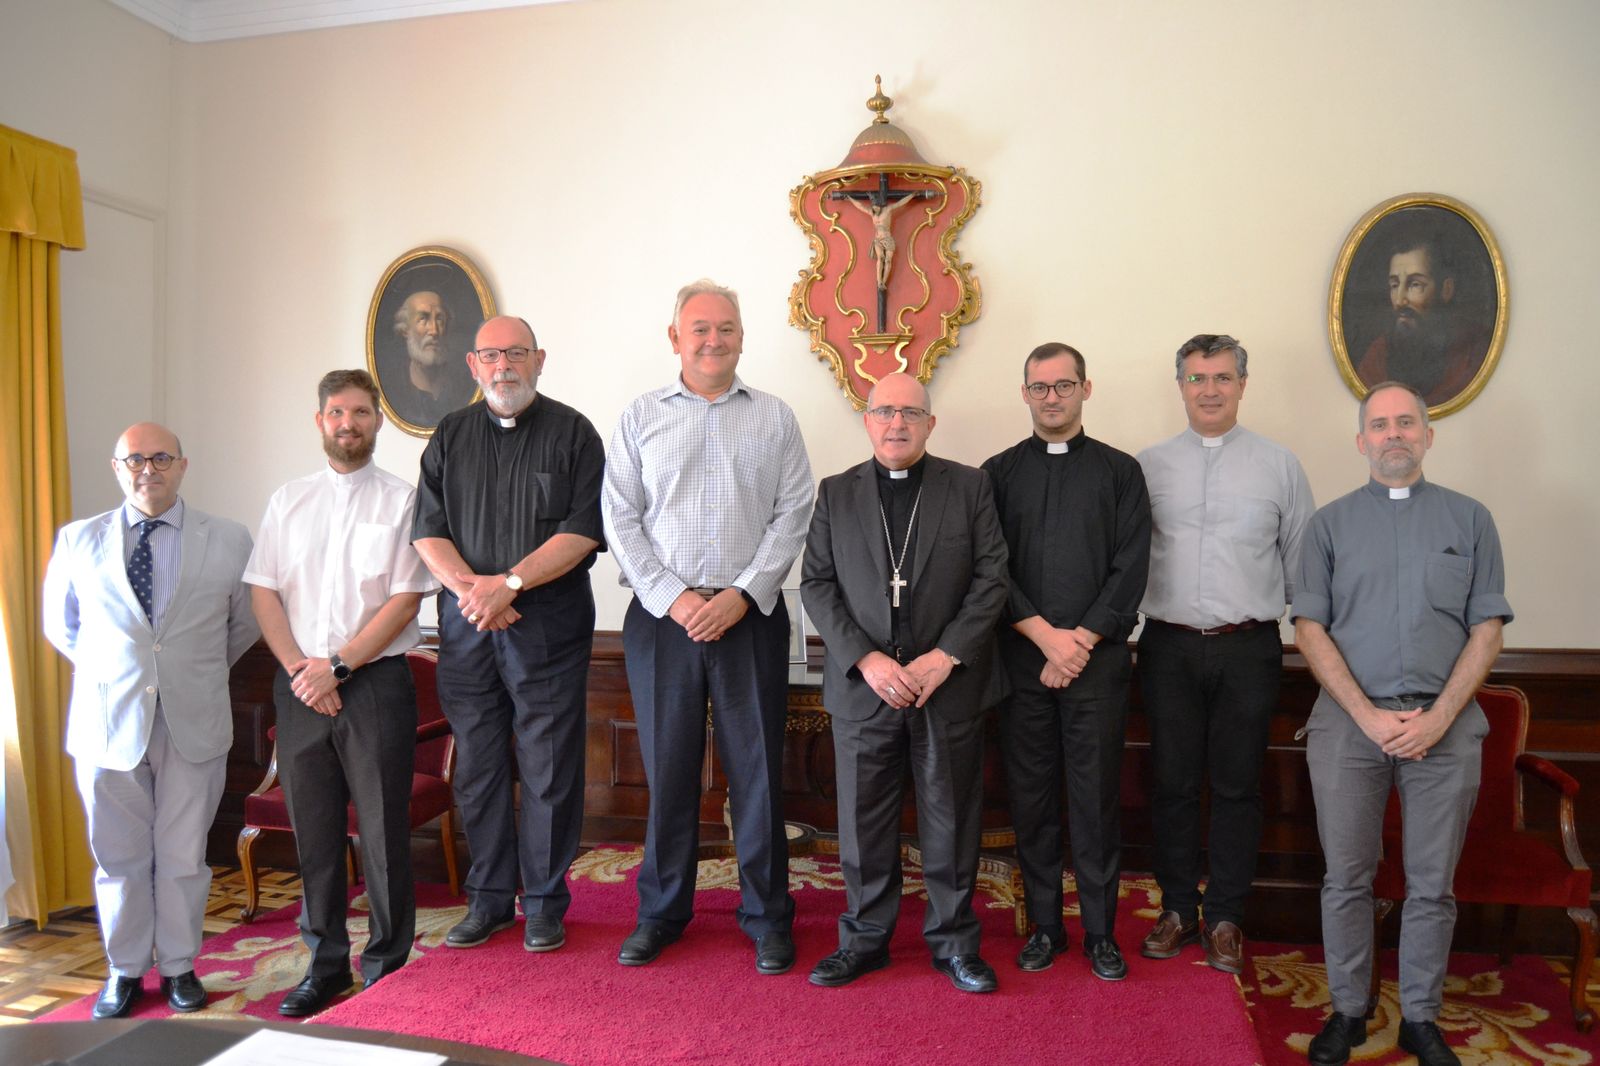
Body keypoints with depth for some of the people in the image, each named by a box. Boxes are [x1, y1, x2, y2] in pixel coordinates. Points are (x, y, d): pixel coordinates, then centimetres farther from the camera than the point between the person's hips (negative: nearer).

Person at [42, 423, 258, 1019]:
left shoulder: (228, 541, -1)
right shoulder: (77, 541, 3)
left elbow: (244, 626, 11)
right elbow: (60, 625, 16)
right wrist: (108, 673, 14)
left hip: (194, 723, -1)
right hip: (108, 723, 1)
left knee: (183, 857, 9)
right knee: (119, 857, 12)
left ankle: (178, 967, 26)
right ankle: (125, 970, 29)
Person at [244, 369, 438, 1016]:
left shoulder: (402, 501, 1)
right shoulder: (288, 501, 12)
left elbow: (405, 599, -7)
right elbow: (263, 592, 6)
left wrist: (337, 666, -12)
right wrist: (299, 669, -7)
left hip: (375, 681, -3)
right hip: (300, 687, 4)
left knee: (383, 828, 0)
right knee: (313, 828, 10)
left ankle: (387, 967, 13)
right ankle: (325, 964, 23)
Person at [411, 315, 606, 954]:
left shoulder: (572, 432, 2)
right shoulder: (451, 436, 12)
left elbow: (584, 529, -8)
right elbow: (427, 530, 7)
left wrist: (509, 582, -16)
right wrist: (468, 586, -12)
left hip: (550, 620, -3)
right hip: (465, 621, 3)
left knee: (549, 767, 1)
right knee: (477, 764, 9)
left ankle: (545, 902, 15)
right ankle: (489, 898, 22)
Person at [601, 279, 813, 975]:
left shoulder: (774, 417, 8)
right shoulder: (641, 417, 8)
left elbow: (792, 514, 1)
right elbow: (620, 518, 2)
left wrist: (741, 594, -10)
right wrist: (672, 597, -8)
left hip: (750, 615, 0)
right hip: (662, 615, 1)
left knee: (757, 768, 4)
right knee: (667, 767, 8)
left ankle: (767, 913, 19)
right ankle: (662, 911, 24)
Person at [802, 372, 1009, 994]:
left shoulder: (969, 487, 4)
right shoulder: (835, 493, 7)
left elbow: (991, 577, -1)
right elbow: (816, 585, 2)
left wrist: (946, 655, -12)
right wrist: (865, 659, -11)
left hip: (951, 683, -1)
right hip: (863, 685, 1)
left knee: (951, 820, 8)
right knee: (864, 822, 8)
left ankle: (954, 940, 25)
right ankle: (866, 938, 25)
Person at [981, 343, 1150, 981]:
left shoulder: (1120, 472, 7)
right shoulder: (999, 473, 8)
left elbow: (1130, 569, -1)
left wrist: (1081, 640, -10)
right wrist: (1045, 635, -10)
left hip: (1098, 657, -1)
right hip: (1021, 657, 1)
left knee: (1097, 797, 4)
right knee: (1031, 796, 6)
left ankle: (1100, 931, 17)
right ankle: (1044, 925, 20)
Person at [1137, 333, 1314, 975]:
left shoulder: (1280, 465, 5)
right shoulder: (1148, 466, 5)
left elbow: (1301, 561, 9)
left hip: (1249, 649, 0)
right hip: (1169, 648, 0)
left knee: (1237, 788, 7)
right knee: (1173, 784, 9)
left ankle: (1225, 917, 22)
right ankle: (1177, 909, 24)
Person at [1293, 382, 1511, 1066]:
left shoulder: (1469, 519, 8)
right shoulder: (1331, 522, 6)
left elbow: (1487, 629, 3)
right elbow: (1310, 629, 0)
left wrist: (1438, 717, -9)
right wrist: (1369, 715, -10)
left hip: (1445, 723, 1)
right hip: (1348, 720, 0)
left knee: (1432, 884, 8)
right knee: (1347, 879, 6)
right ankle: (1348, 1010, 21)